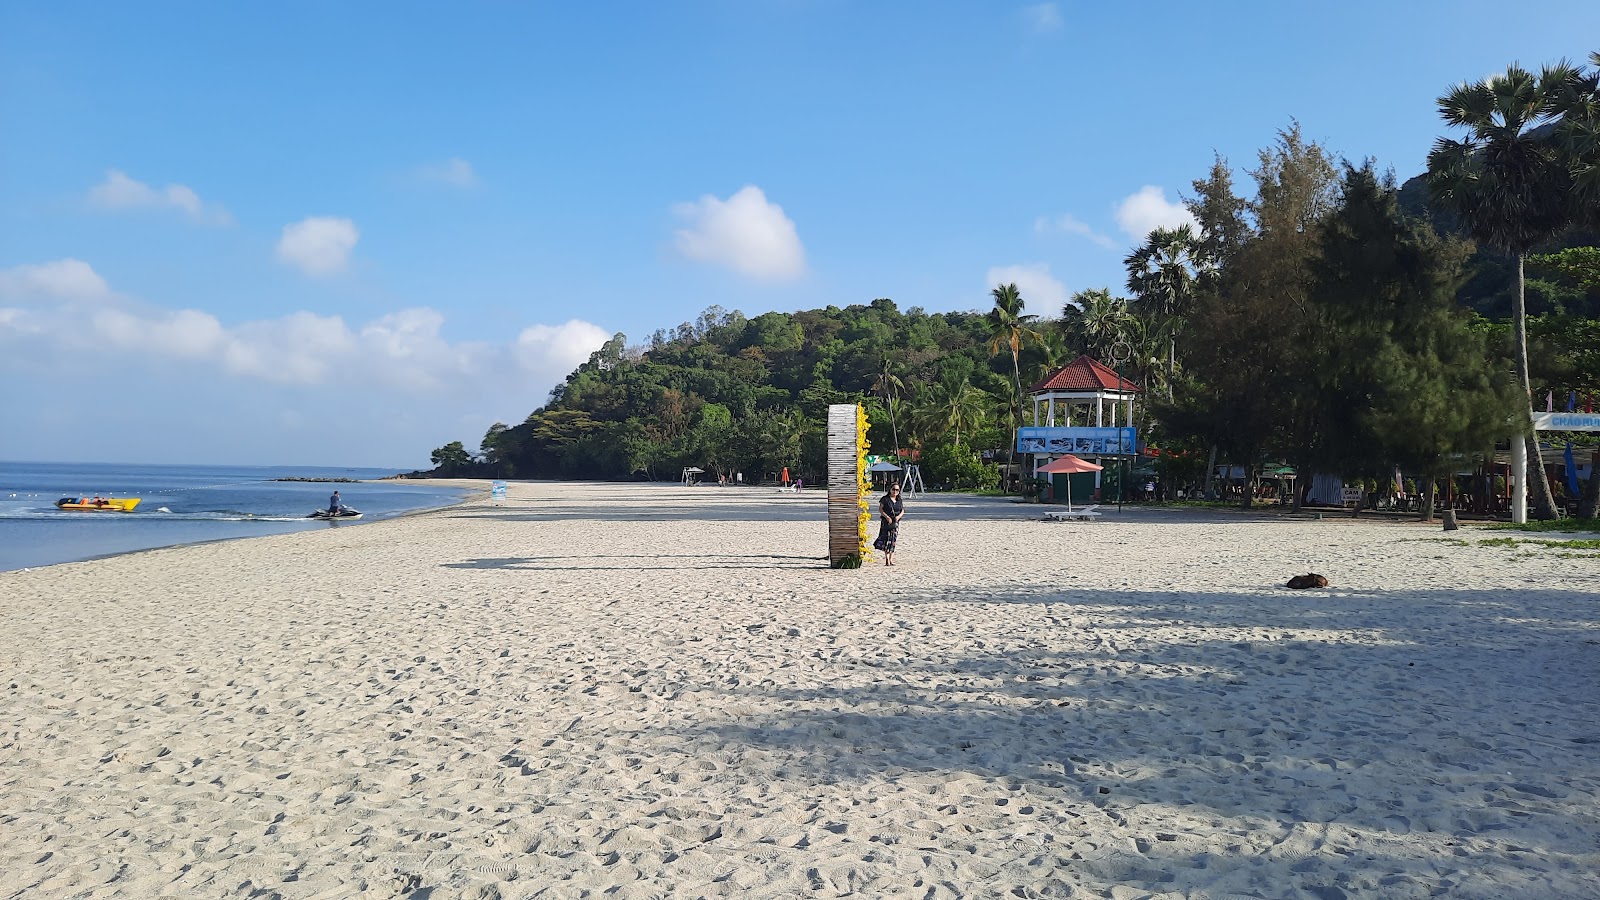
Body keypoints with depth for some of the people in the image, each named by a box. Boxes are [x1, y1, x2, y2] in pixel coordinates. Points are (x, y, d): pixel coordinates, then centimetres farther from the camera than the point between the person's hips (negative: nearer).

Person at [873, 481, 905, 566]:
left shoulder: (900, 500, 10)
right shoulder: (885, 499, -4)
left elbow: (902, 511, 13)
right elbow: (880, 509, -6)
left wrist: (899, 516, -8)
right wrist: (887, 517, -16)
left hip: (895, 522, 4)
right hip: (886, 522, -4)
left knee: (893, 540, 2)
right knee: (887, 540, -10)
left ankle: (891, 559, 6)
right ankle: (887, 560, -11)